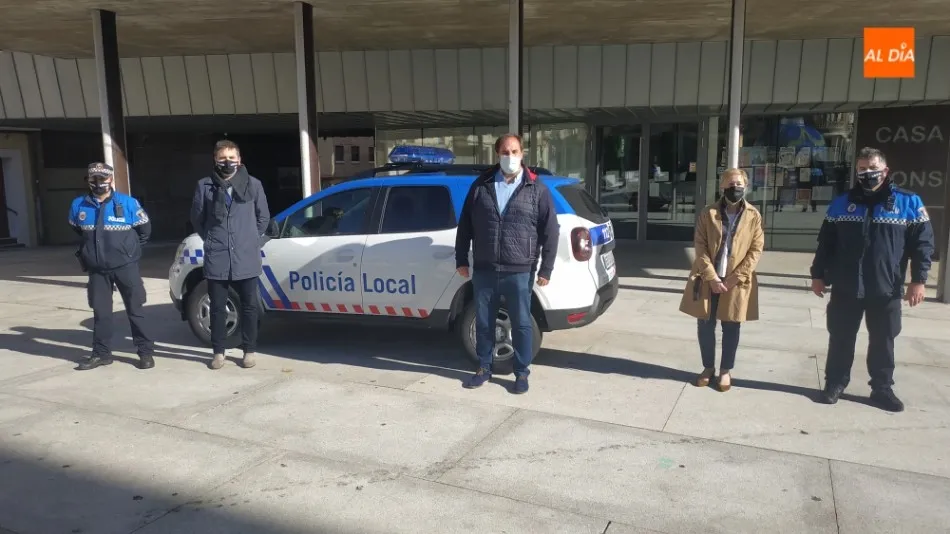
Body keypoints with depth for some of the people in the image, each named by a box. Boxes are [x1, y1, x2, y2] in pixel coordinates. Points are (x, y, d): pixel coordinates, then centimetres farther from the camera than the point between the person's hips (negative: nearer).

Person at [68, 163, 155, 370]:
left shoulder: (128, 203, -9)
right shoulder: (78, 206, 1)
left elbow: (145, 229, 4)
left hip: (126, 267, -3)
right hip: (97, 270, 3)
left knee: (135, 310, 3)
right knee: (100, 313, 11)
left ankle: (146, 352, 9)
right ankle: (101, 353, 22)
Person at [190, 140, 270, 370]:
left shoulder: (253, 184, 1)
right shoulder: (205, 186, 0)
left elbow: (263, 217, 11)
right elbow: (196, 218, 11)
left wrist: (251, 240, 10)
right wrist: (212, 240, 12)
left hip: (246, 258, 0)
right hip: (216, 259, 0)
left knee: (249, 306, 7)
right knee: (218, 307, 7)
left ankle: (250, 350, 19)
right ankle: (218, 351, 20)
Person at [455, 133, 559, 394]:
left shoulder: (536, 189, 0)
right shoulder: (481, 185, 6)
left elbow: (550, 231, -1)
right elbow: (465, 225, 11)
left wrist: (546, 269, -4)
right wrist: (461, 259, 7)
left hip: (519, 272, -2)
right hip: (483, 270, 2)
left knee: (521, 324, 6)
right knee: (483, 322, 11)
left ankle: (522, 372, 20)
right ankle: (484, 368, 27)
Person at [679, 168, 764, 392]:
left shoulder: (754, 216, -1)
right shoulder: (708, 213, -2)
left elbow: (756, 250, -2)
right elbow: (700, 246, -4)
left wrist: (735, 278, -11)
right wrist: (712, 276, -13)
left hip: (736, 282, 0)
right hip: (708, 279, 0)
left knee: (731, 327, 8)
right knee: (705, 325, 7)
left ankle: (726, 370, 23)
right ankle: (708, 367, 25)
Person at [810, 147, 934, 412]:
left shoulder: (909, 203, 0)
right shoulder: (841, 203, 5)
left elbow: (923, 243, -1)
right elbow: (825, 242, 9)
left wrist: (918, 280, -7)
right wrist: (818, 274, 7)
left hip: (886, 290, -1)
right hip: (845, 289, 1)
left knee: (882, 342, 11)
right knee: (840, 339, 9)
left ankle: (882, 388, 25)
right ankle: (834, 384, 22)